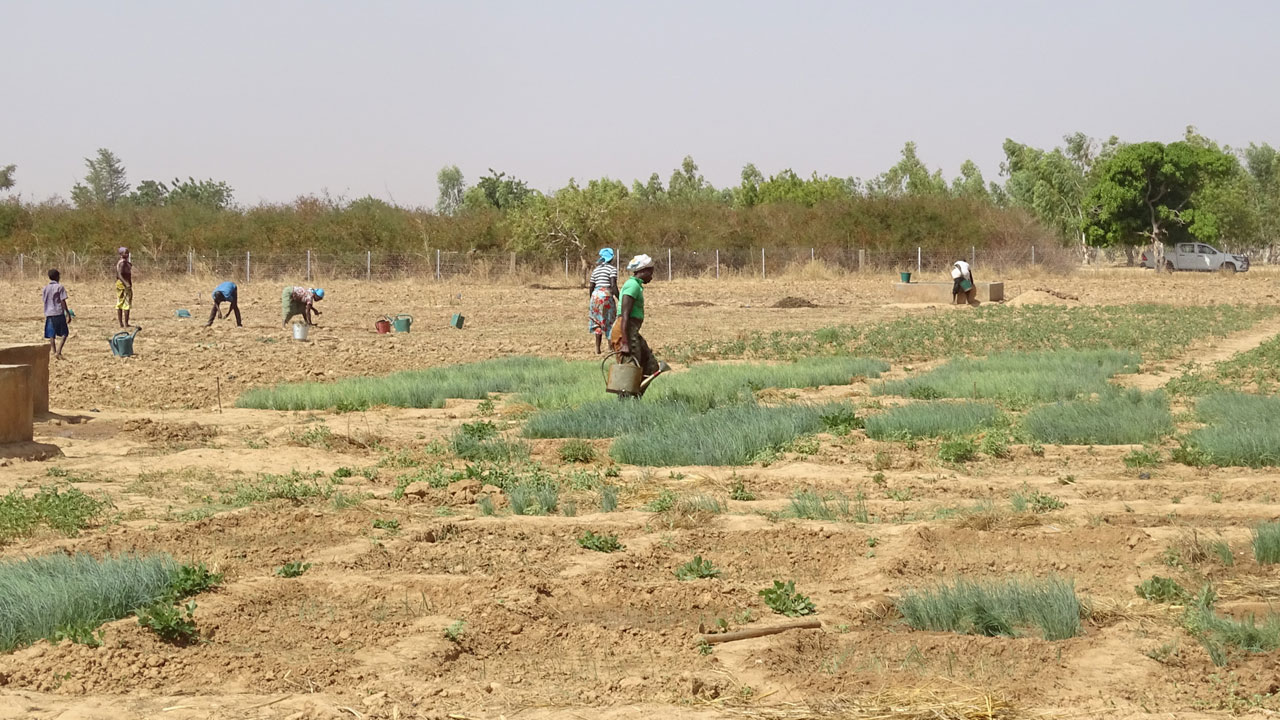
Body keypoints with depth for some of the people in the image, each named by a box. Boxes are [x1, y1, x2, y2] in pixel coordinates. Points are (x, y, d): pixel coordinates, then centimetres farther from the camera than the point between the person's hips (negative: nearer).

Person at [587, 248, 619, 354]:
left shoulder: (596, 270, 15)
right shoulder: (612, 269, -3)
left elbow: (591, 287, 15)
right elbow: (613, 286, -14)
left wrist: (590, 300, 24)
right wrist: (619, 299, -11)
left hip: (595, 294, 6)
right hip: (606, 295, -6)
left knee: (597, 321, 11)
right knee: (609, 321, 2)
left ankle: (597, 348, 7)